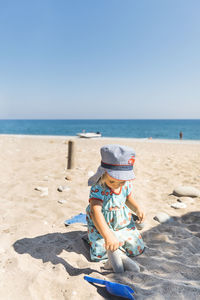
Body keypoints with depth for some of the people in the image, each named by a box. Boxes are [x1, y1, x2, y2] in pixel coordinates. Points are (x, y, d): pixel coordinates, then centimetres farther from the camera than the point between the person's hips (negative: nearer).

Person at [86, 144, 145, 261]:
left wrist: (137, 209, -11)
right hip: (101, 225, -3)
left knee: (138, 249, 0)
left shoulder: (127, 184, -14)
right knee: (100, 254, -13)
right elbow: (95, 211, -49)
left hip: (122, 222, 4)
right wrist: (107, 234, -60)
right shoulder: (98, 189, -33)